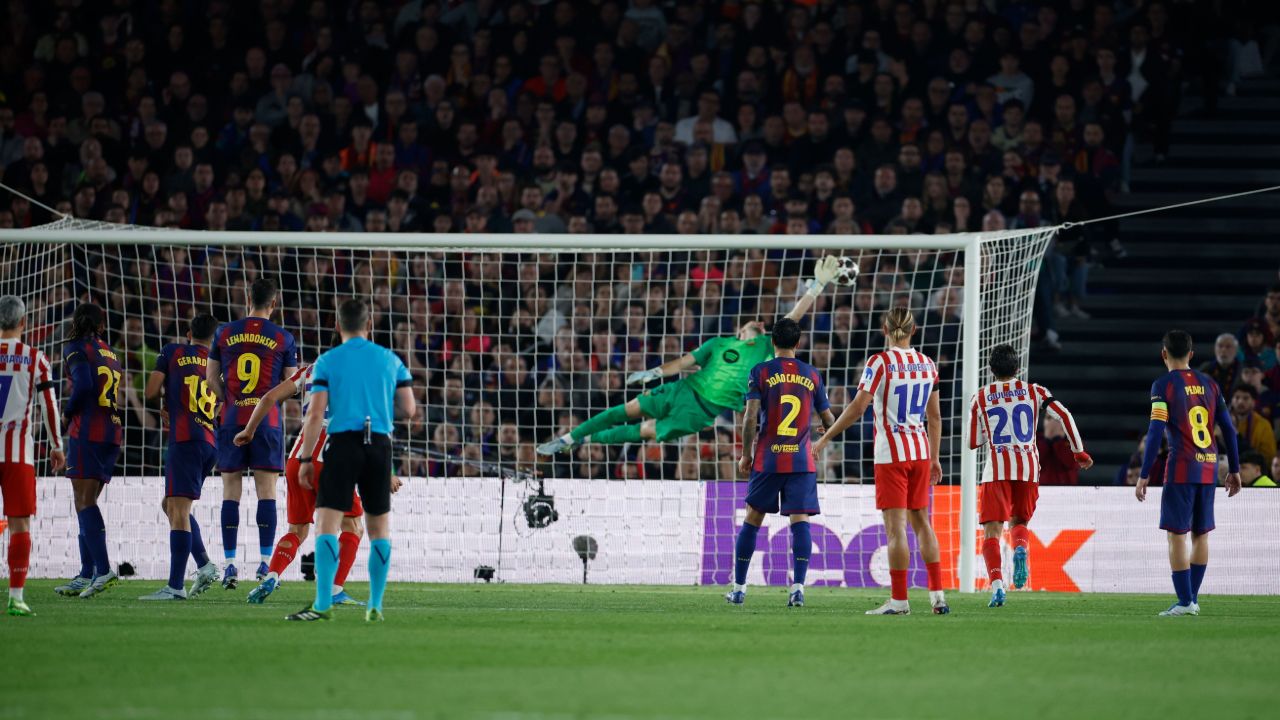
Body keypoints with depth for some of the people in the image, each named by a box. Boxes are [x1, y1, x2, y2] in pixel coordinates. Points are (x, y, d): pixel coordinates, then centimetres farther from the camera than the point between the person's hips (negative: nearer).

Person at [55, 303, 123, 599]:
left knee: (85, 503, -9)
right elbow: (118, 395, 13)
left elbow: (84, 385, -17)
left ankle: (103, 569, -22)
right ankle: (86, 575, 9)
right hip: (113, 432, 7)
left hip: (87, 430, -7)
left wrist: (68, 414, -2)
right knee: (87, 503, 11)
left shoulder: (76, 348, -2)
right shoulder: (110, 353, 20)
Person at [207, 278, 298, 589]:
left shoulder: (225, 333, 5)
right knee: (266, 491, 0)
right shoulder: (283, 338, 0)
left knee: (230, 492, 4)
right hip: (267, 420, -1)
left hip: (232, 420, 1)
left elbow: (211, 378, 9)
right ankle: (265, 564, -5)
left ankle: (230, 565, 0)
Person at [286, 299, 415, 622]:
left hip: (343, 444, -3)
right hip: (380, 445, 3)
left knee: (327, 524, -7)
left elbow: (315, 415, -4)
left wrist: (305, 459, 0)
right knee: (380, 529, 11)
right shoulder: (390, 360, 10)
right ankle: (375, 606, 9)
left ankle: (323, 604, -19)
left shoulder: (327, 362, 2)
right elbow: (408, 410, 9)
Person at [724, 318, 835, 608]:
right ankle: (798, 587, -16)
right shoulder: (811, 375, 6)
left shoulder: (760, 372, -2)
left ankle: (739, 587, 14)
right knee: (800, 520, -3)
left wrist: (746, 454, 2)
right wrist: (830, 425, 35)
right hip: (801, 459, 1)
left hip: (767, 459, -1)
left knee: (752, 520, 9)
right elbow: (828, 420, 11)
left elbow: (751, 417, -9)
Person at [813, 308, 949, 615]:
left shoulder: (880, 362, -11)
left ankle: (899, 600, -7)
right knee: (921, 521, 14)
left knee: (895, 526, -5)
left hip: (891, 454, -6)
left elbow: (857, 408, -16)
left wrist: (825, 438, -8)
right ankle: (937, 595, 11)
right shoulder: (927, 364, 8)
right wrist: (934, 459, 20)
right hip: (920, 451, 6)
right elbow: (934, 417, 13)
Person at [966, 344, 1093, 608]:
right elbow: (1064, 416, 1)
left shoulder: (980, 398, 7)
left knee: (991, 532, -2)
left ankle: (996, 584, -23)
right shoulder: (1033, 391, 9)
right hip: (1028, 469, 2)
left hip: (996, 471, -2)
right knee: (1019, 522, 20)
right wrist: (1079, 452, 9)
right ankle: (1020, 548, -16)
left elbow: (974, 442, 11)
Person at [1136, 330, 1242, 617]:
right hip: (1208, 468, 6)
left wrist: (1144, 475, -10)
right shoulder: (1209, 384, 11)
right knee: (1201, 533, 12)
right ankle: (1193, 598, 14)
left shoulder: (1164, 385, -5)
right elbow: (1228, 428, 12)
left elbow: (1156, 432, -12)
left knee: (1177, 534, -3)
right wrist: (1234, 470, 19)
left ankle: (1185, 601, -10)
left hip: (1181, 469, -5)